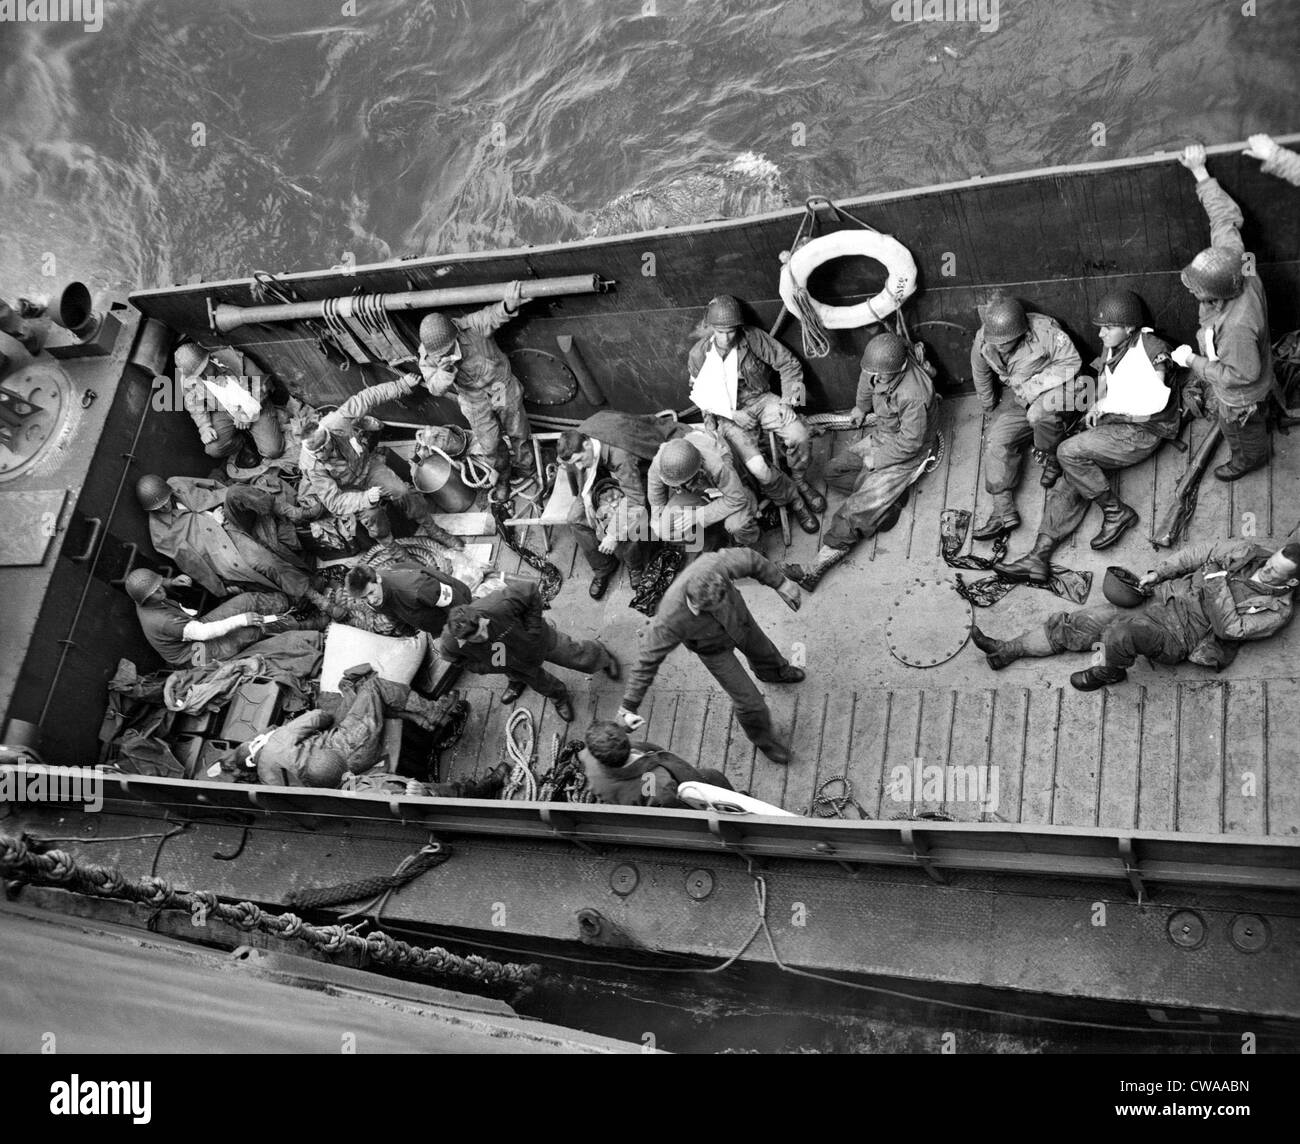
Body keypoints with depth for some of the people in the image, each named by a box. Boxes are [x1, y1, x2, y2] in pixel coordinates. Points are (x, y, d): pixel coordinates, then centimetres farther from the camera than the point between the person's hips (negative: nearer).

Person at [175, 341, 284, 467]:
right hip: (223, 413, 2)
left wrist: (247, 412, -13)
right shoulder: (188, 381, -18)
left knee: (273, 451, -17)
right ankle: (246, 442, 4)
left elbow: (263, 383, -12)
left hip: (256, 409, -1)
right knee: (213, 449, -26)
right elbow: (196, 407, 4)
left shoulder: (234, 358, -26)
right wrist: (204, 427, -14)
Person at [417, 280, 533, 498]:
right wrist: (444, 371, -55)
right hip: (474, 402, 2)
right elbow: (435, 388, -32)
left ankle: (522, 468, 47)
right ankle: (502, 474, 44)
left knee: (517, 433, 18)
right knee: (489, 446, 13)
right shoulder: (427, 356, -24)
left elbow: (493, 315, -48)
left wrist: (508, 306, -72)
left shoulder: (471, 327, -32)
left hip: (502, 389, -1)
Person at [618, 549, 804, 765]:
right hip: (714, 648, -4)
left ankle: (774, 672, 74)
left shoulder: (715, 565, -42)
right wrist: (629, 706, -28)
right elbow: (648, 661, -33)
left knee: (762, 649, 34)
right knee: (750, 702, 7)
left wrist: (780, 583, -10)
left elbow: (750, 559, -20)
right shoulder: (669, 620, -46)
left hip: (739, 617, 4)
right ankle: (762, 738, 43)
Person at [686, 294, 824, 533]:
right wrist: (732, 415, -10)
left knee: (800, 435, -26)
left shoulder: (753, 338, -10)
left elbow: (788, 363, -2)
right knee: (758, 468, -26)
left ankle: (800, 481, 6)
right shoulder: (698, 355, -8)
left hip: (761, 399, 2)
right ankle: (793, 499, 2)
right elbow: (700, 394, 3)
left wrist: (788, 399, -12)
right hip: (728, 414, -1)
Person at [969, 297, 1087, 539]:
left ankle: (1052, 460, -5)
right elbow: (981, 375, 10)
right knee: (996, 440, -9)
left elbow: (1071, 362, -19)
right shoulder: (982, 341, -11)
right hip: (1021, 400, 6)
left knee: (1039, 413, -37)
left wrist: (1034, 385, -24)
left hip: (1056, 390, -6)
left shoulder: (1044, 331, -27)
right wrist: (989, 404, 25)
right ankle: (1003, 511, -10)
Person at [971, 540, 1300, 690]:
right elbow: (1198, 554, 13)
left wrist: (1219, 584, -24)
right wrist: (1158, 572, 4)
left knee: (1121, 631, -36)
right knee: (1076, 623, -1)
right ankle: (1007, 650, 8)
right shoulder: (1247, 552, 6)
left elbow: (1231, 627, -21)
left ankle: (1109, 672, -3)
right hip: (1162, 599, 6)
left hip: (1178, 637, -6)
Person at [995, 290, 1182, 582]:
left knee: (1069, 452, -25)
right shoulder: (1111, 347, 10)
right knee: (1070, 481, -10)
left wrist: (1106, 405, -15)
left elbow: (1154, 401, -24)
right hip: (1112, 422, 8)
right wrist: (1097, 407, 13)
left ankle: (1116, 512, -8)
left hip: (1142, 431, -8)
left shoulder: (1152, 350, -15)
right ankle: (1039, 556, -17)